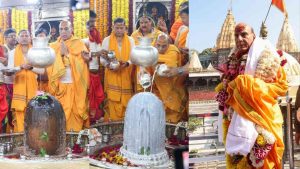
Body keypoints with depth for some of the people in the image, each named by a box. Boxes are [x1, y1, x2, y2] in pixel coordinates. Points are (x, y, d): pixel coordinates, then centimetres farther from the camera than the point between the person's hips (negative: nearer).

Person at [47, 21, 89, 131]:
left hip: (75, 85, -2)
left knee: (74, 112, -2)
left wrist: (67, 53, -11)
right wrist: (60, 54, -10)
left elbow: (80, 64, -8)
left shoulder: (79, 44, 2)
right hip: (59, 86, 3)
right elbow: (50, 66, 3)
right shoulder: (53, 46, 12)